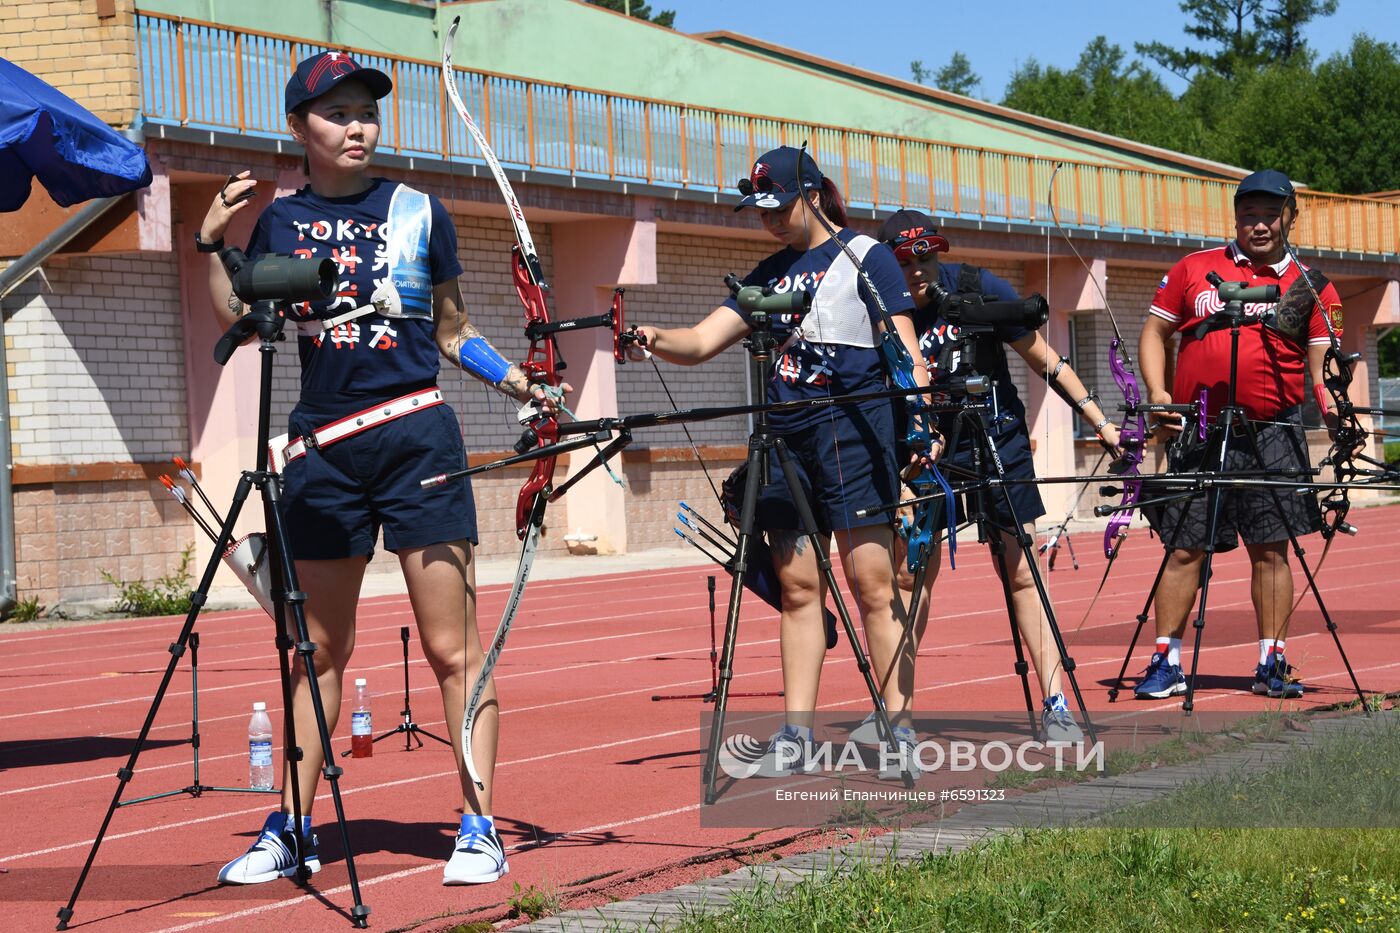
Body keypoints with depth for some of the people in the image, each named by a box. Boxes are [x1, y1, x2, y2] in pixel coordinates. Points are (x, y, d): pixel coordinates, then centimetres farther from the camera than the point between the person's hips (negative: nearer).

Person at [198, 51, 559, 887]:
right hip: (322, 447, 2)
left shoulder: (419, 212, 5)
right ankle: (292, 828, 15)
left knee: (452, 646, -4)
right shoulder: (282, 221, 9)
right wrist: (212, 243, -3)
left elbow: (451, 331, 11)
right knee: (319, 649, 9)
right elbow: (240, 324, 8)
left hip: (417, 435, -2)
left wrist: (515, 378, -3)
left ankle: (479, 826, -1)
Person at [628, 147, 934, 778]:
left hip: (853, 426, -5)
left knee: (871, 582, -8)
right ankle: (796, 735, 5)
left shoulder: (864, 255, 4)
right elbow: (701, 343, 13)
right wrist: (654, 340, -8)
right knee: (797, 584, 4)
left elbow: (902, 347, -2)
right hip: (784, 435, 6)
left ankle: (900, 728, -5)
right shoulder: (769, 275, 19)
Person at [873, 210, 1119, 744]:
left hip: (998, 441, -1)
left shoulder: (977, 290, -14)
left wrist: (1099, 422, -5)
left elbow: (1045, 361, -5)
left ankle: (1055, 705, -4)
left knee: (1021, 574, -4)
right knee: (909, 574, -3)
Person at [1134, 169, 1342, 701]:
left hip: (1273, 433, 0)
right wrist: (1157, 392, -2)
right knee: (1184, 549, 0)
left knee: (1271, 549, 0)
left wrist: (1336, 416, -16)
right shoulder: (1194, 270, 10)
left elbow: (1322, 366, 1)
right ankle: (1166, 663, 6)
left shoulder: (1310, 287, 7)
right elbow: (1155, 332, 14)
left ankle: (1272, 664, 8)